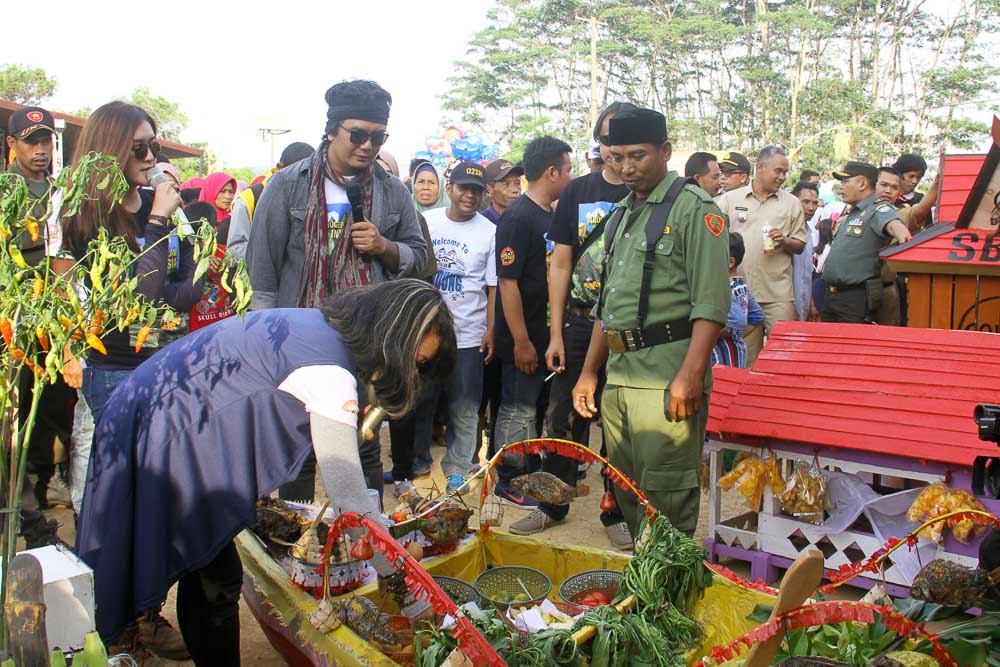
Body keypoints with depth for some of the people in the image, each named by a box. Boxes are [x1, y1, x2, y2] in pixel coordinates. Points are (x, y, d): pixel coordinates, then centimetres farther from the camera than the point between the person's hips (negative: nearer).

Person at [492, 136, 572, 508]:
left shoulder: (554, 216, 10)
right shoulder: (517, 218, -18)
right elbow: (507, 282, -21)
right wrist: (521, 340, -22)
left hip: (549, 334, 9)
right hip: (524, 339, -9)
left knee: (539, 408, 18)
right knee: (518, 410, 2)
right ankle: (508, 482, 15)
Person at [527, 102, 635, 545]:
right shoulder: (577, 192, 6)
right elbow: (560, 265, 6)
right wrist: (555, 334, 2)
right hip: (579, 326, 2)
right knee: (562, 417, 8)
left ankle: (617, 513, 22)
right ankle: (552, 504, 25)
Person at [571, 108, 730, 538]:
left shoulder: (693, 208, -5)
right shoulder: (621, 216, 20)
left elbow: (711, 304, -15)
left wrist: (690, 376, -23)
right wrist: (589, 372, 21)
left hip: (667, 377, -8)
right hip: (618, 374, 8)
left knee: (665, 498, -4)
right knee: (626, 490, 14)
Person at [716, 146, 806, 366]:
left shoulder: (791, 203, 9)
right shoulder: (729, 199, 7)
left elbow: (800, 246, 12)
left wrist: (783, 241, -9)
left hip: (778, 294, 0)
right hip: (739, 291, 0)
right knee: (747, 357, 7)